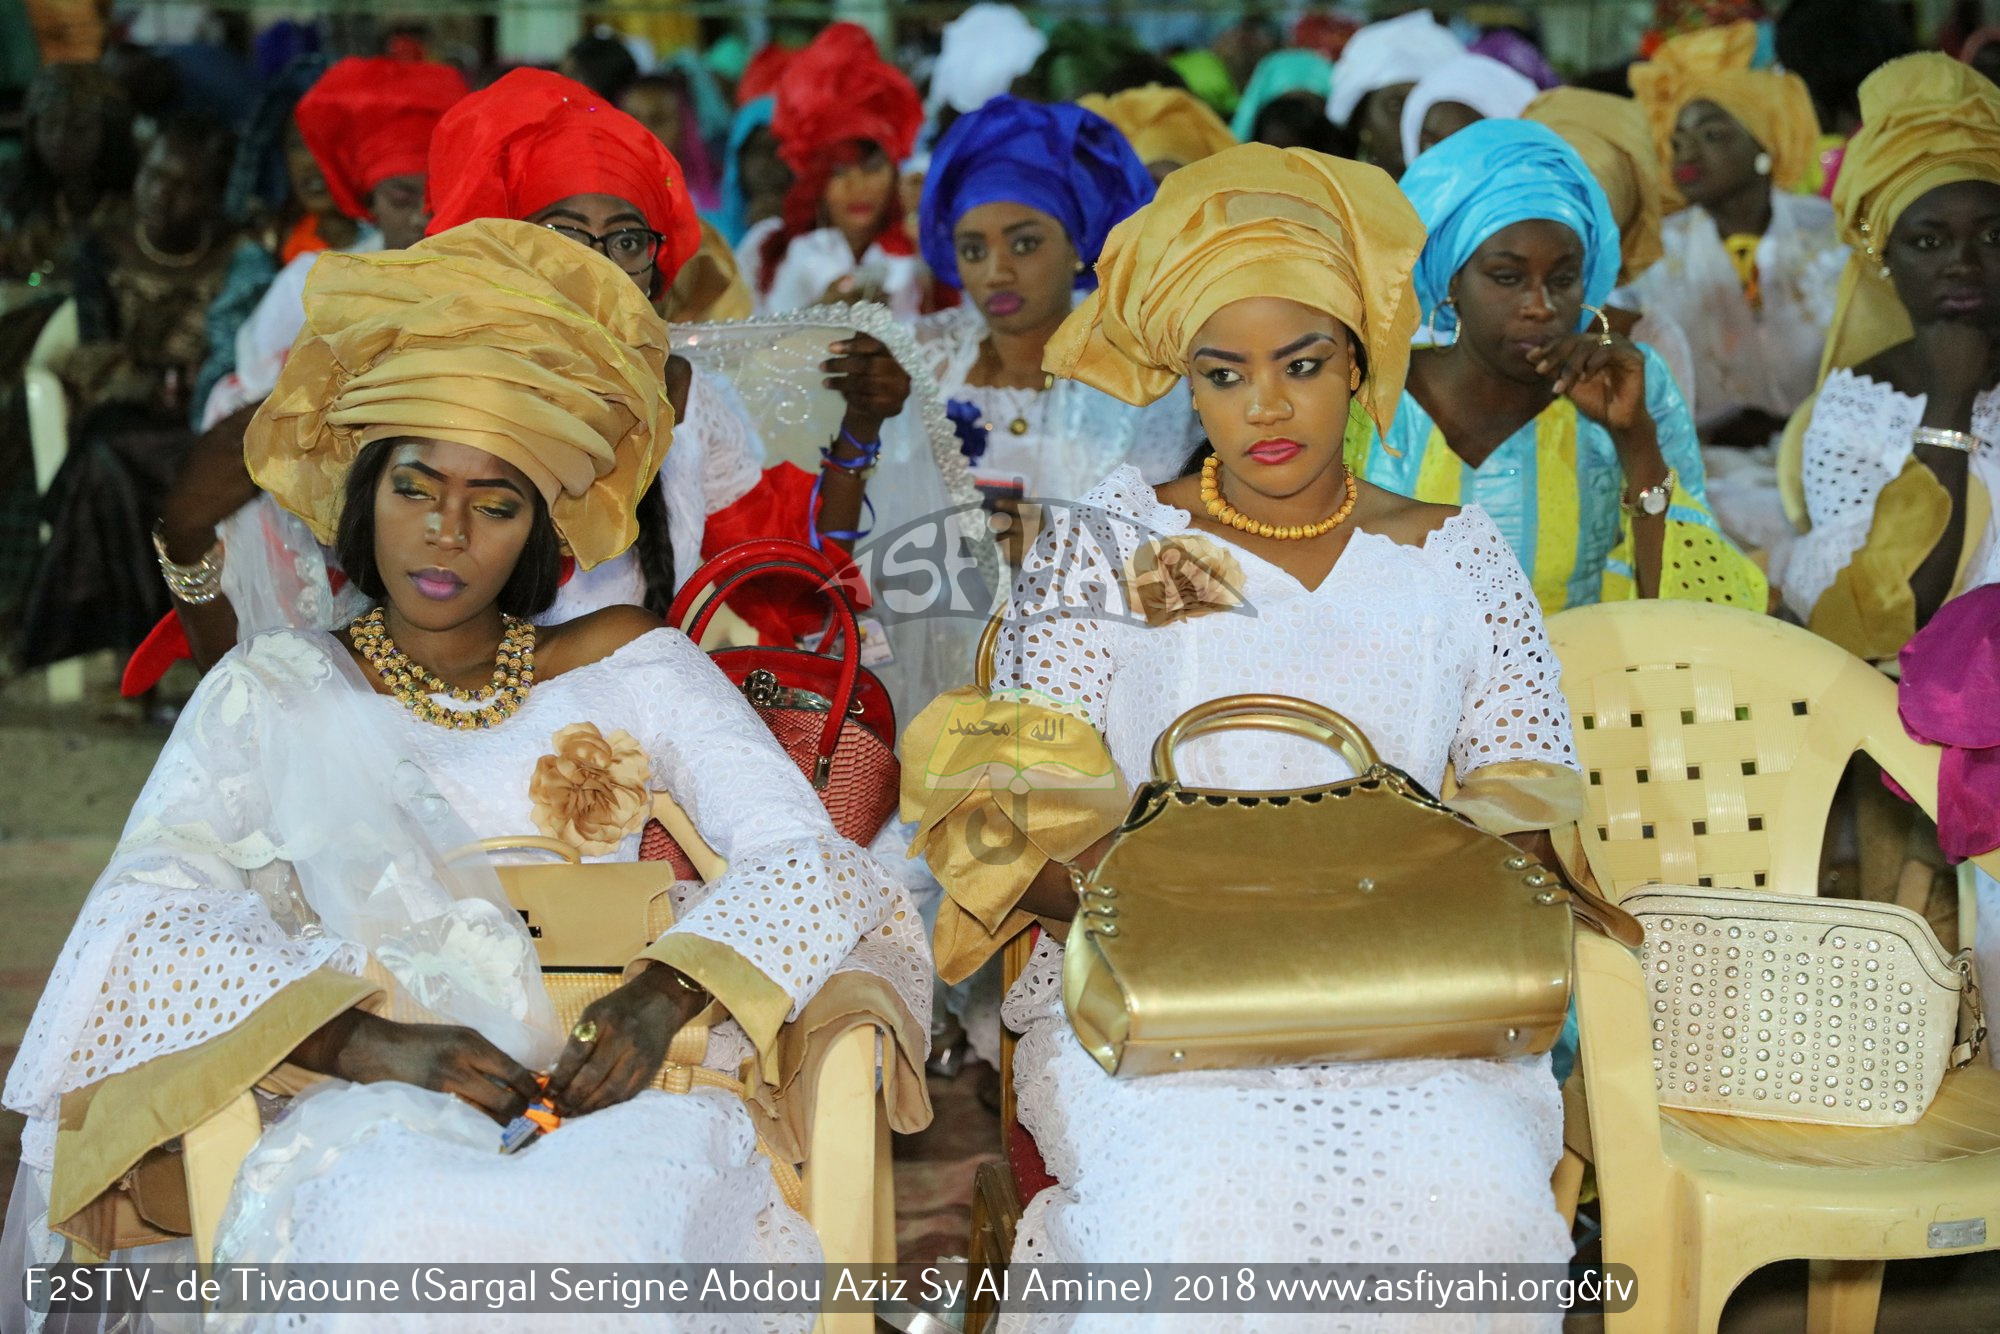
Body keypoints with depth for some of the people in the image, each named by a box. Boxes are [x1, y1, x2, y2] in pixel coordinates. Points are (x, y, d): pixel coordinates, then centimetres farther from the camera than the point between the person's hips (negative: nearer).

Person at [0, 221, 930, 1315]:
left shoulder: (629, 667, 16)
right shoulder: (272, 693, 15)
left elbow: (808, 860, 7)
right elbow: (142, 920, 1)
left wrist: (663, 998, -14)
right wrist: (368, 1040, -15)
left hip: (607, 1101, 2)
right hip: (370, 1113, -1)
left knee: (684, 1170, -36)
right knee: (401, 1222, -38)